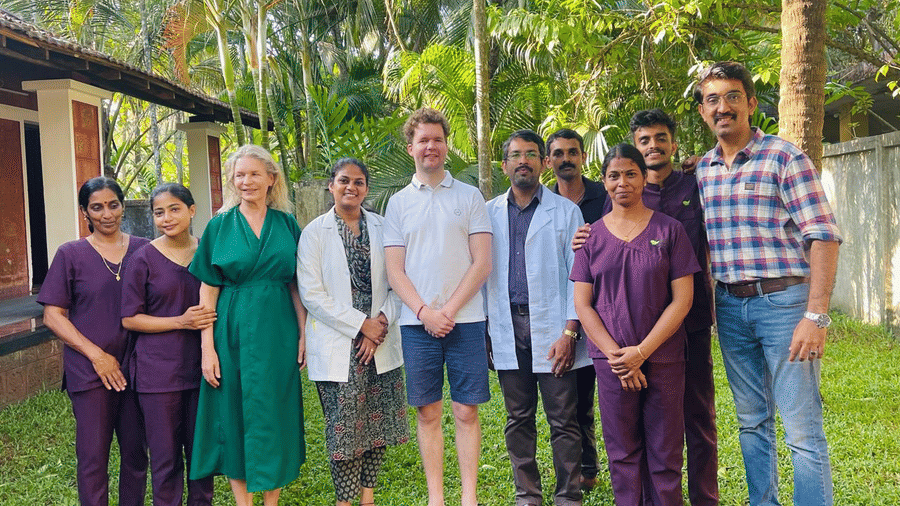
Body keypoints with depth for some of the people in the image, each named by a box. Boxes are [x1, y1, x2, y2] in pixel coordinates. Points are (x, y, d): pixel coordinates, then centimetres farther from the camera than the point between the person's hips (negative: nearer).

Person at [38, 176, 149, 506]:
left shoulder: (142, 249, 5)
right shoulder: (71, 254, 0)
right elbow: (52, 316, -2)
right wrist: (97, 355, -10)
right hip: (89, 371, -2)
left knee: (136, 451, 9)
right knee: (93, 455, 3)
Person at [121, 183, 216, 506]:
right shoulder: (143, 259, -4)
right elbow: (130, 318, -5)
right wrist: (181, 322, -16)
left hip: (200, 367, 3)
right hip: (159, 371, -3)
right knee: (165, 455, 5)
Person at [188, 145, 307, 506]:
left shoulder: (287, 224, 6)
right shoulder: (220, 226, 2)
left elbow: (296, 284, 6)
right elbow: (208, 290, -1)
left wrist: (304, 333, -2)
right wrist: (207, 347, -8)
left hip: (277, 333, 1)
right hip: (233, 335, -1)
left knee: (274, 415, 6)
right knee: (235, 415, 4)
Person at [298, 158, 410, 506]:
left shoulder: (382, 228, 8)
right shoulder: (314, 232, 0)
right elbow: (311, 293, -7)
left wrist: (382, 323, -9)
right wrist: (361, 324, -11)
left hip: (380, 345, 3)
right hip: (338, 347, -3)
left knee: (377, 423, 7)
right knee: (344, 426, -2)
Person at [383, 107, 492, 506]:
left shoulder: (469, 196, 6)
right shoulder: (398, 203, 10)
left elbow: (482, 263, -1)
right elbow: (394, 270, 5)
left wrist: (449, 309, -10)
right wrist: (424, 311, -9)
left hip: (465, 320, -1)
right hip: (417, 322, 1)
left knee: (466, 412, 2)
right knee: (428, 412, 6)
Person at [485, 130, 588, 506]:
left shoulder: (566, 211, 4)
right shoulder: (489, 213, 12)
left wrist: (569, 332, -9)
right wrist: (482, 331, 4)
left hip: (552, 329, -2)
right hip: (507, 329, 3)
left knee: (563, 420, 0)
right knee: (518, 419, 10)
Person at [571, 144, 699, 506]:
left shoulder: (669, 230, 2)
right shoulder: (592, 235, 6)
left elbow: (682, 299, -3)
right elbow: (582, 304, 3)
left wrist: (641, 352, -11)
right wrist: (616, 355, -9)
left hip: (663, 358, -1)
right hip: (611, 359, 1)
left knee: (665, 452, 4)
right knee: (622, 451, 7)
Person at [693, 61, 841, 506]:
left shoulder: (785, 158, -7)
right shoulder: (701, 170, 10)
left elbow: (823, 236, -12)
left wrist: (816, 316, -19)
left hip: (783, 301, -5)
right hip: (730, 306, 5)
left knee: (802, 429, -3)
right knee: (752, 420, 15)